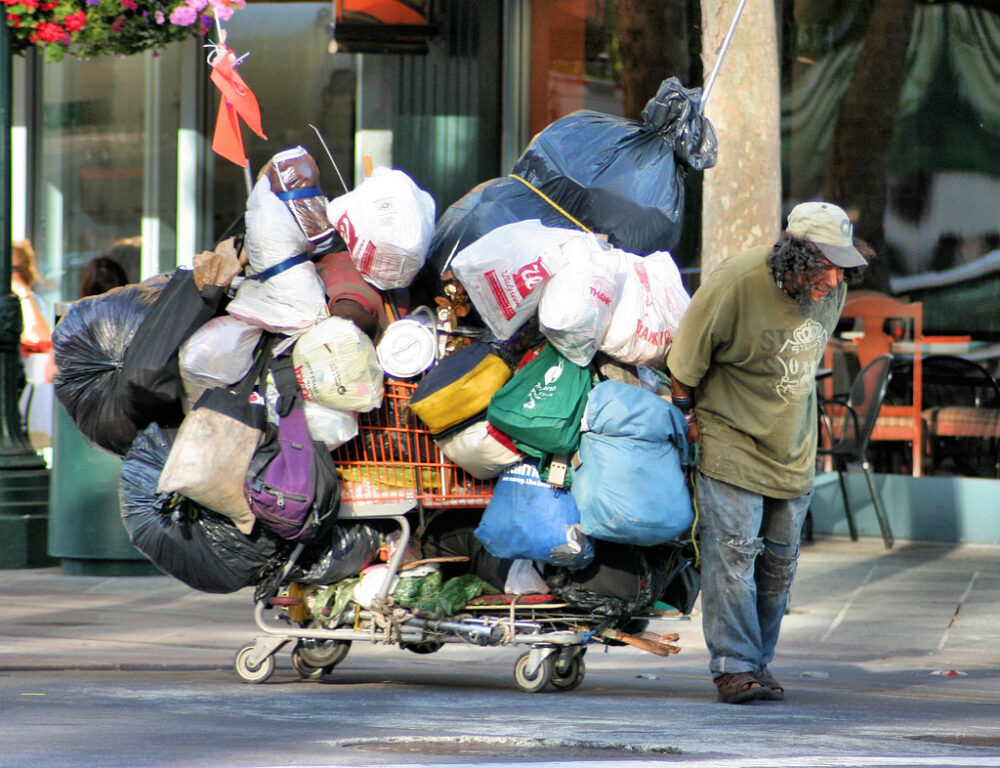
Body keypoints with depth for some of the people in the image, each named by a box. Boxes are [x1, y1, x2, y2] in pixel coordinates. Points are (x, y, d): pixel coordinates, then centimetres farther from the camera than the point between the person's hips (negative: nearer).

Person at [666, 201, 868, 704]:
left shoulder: (831, 293, -4)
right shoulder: (735, 285, -23)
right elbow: (684, 361, -11)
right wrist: (690, 420, -3)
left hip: (793, 450, 6)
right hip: (731, 443, -6)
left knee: (779, 561, 8)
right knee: (734, 552, -12)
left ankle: (759, 664, 17)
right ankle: (734, 667, -9)